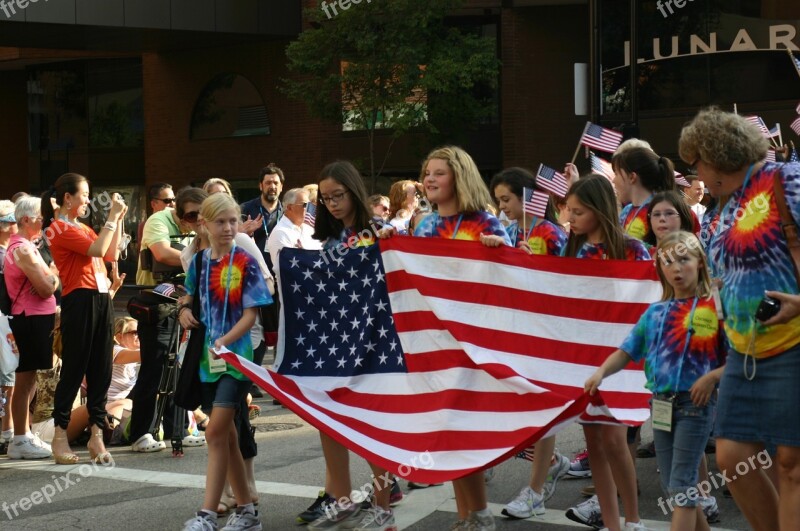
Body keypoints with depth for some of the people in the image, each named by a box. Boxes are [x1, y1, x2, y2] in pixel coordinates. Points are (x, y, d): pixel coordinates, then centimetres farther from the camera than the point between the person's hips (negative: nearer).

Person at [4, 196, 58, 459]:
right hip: (32, 318, -11)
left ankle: (25, 436, 24)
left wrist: (50, 279, -4)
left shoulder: (23, 246, 17)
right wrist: (52, 279, -1)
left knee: (28, 379, 16)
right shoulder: (23, 249, -16)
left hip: (32, 317, 11)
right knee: (25, 379, -5)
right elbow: (46, 289, -19)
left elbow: (49, 281, 16)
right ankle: (20, 441, -1)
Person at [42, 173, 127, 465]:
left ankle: (97, 435, 8)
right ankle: (60, 435, 3)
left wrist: (118, 219, 15)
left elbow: (111, 254, 19)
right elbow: (97, 249, -16)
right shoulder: (59, 228, -6)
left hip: (101, 299, 8)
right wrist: (112, 216, -9)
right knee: (74, 369, -5)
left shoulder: (83, 228, 19)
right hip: (79, 300, -8)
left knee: (101, 370, 5)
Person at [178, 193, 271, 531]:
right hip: (207, 358, 6)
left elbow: (251, 314, -11)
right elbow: (190, 296, 23)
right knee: (226, 435, 11)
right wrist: (185, 309, 1)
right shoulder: (199, 261, 7)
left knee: (216, 431, -14)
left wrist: (225, 340, -23)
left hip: (235, 356, -6)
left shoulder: (245, 263, -8)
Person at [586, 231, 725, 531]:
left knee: (682, 484, -8)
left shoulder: (714, 308, -6)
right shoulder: (656, 312, 10)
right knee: (671, 486, 11)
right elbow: (627, 352, 10)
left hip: (695, 403, -6)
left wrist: (712, 376, -22)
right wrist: (601, 372, -7)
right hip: (661, 404, 6)